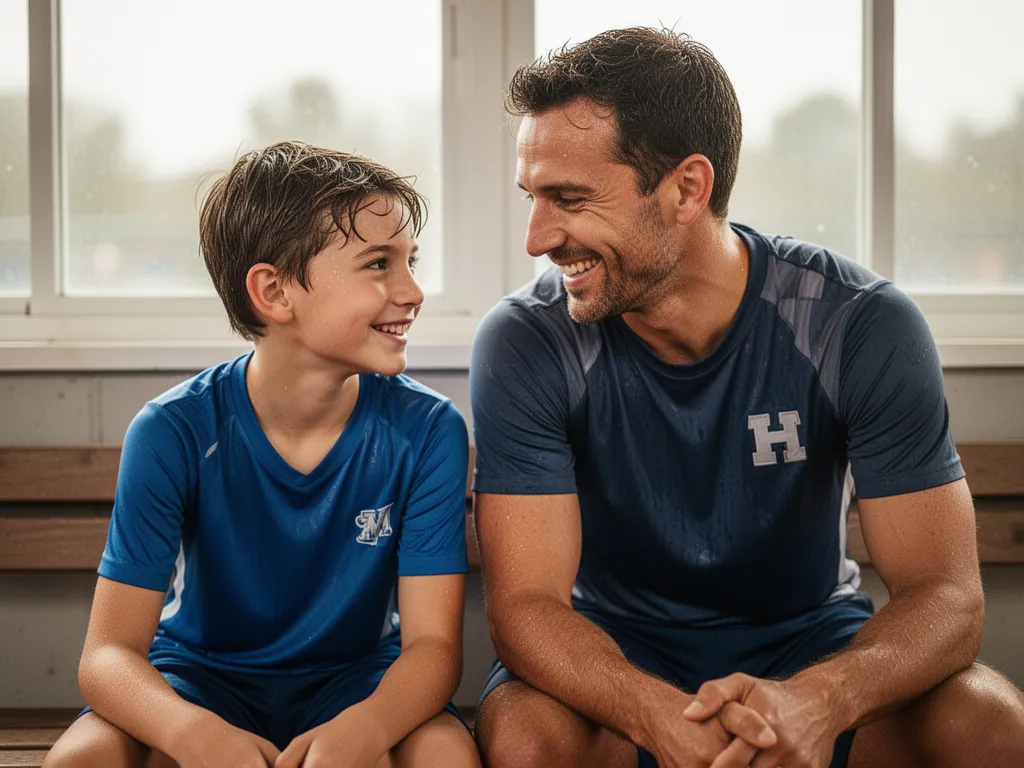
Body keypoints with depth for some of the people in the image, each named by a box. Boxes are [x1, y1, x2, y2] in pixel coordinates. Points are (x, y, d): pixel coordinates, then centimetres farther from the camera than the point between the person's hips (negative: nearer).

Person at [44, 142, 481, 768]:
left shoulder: (427, 431, -15)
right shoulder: (174, 434, -17)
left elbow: (433, 641, -18)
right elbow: (110, 653, -20)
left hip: (358, 682, 0)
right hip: (201, 678, 0)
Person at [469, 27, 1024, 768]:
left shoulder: (862, 326, -16)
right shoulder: (524, 345, -17)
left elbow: (945, 594, -18)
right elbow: (526, 601, -21)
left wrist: (816, 700, -41)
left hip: (812, 640, 1)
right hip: (616, 650, 0)